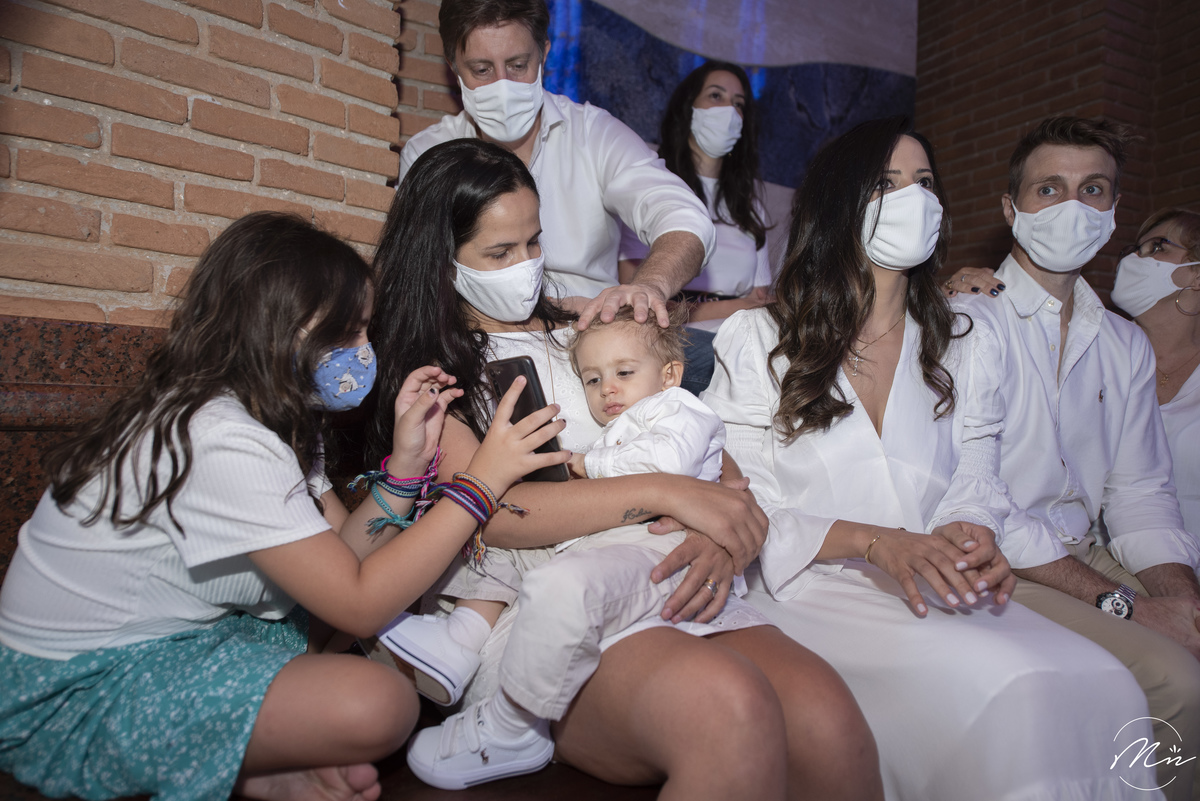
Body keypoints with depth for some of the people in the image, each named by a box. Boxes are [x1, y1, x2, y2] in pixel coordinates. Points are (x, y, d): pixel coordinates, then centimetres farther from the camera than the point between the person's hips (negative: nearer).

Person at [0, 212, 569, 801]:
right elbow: (358, 604, -27)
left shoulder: (271, 416, 2)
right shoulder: (224, 441, -28)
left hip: (173, 637, 10)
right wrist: (483, 478, -26)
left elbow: (344, 552, -2)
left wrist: (405, 461, -15)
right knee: (378, 705, -29)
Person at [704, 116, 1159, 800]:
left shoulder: (960, 346, 17)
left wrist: (971, 539, -13)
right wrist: (875, 543, -17)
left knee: (1100, 683, -24)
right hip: (810, 589, -4)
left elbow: (977, 488, 13)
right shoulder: (756, 340, 3)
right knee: (999, 685, -30)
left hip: (932, 592, 5)